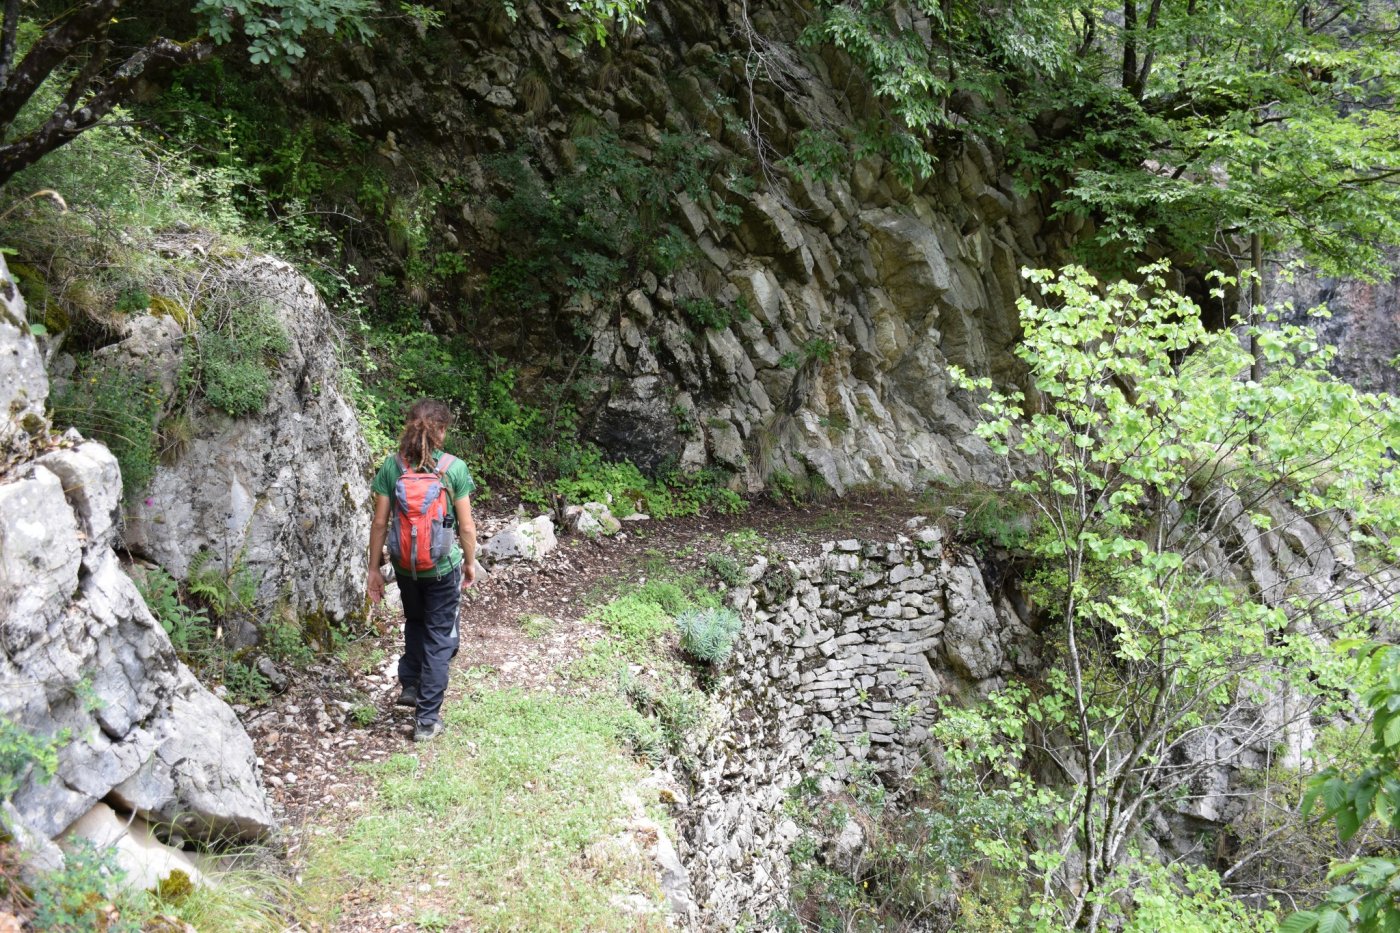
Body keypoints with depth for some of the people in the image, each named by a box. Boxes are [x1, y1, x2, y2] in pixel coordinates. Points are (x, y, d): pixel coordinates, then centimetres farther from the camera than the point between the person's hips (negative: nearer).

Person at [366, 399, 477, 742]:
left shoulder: (391, 466, -8)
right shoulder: (455, 468, -13)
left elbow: (380, 523, -5)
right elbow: (466, 526, -9)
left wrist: (374, 568, 4)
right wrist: (470, 562, 7)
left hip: (405, 565, 3)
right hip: (443, 567, -3)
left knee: (415, 623, 31)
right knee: (439, 638, 9)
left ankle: (410, 686, 34)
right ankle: (427, 720, 12)